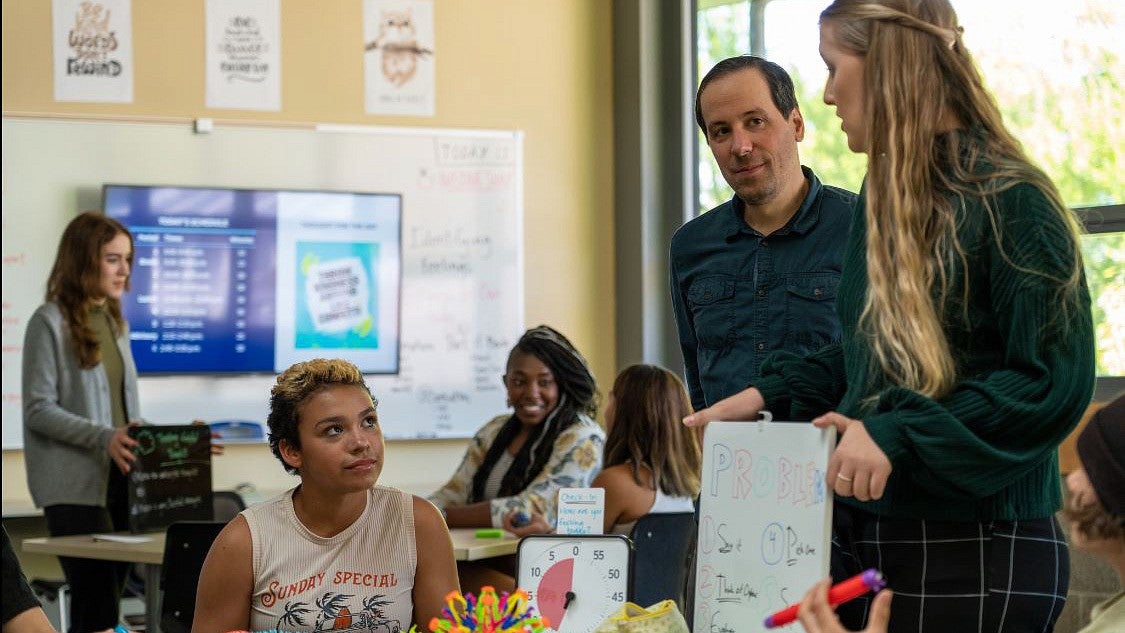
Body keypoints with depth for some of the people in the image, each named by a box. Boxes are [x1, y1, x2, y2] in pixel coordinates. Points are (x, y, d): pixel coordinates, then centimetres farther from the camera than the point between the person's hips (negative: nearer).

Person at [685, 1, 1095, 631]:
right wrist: (769, 395, 10)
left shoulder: (1008, 199, -14)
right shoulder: (884, 201, 14)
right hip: (865, 535, 8)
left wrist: (898, 434, -25)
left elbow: (1053, 383, -20)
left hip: (976, 550, -8)